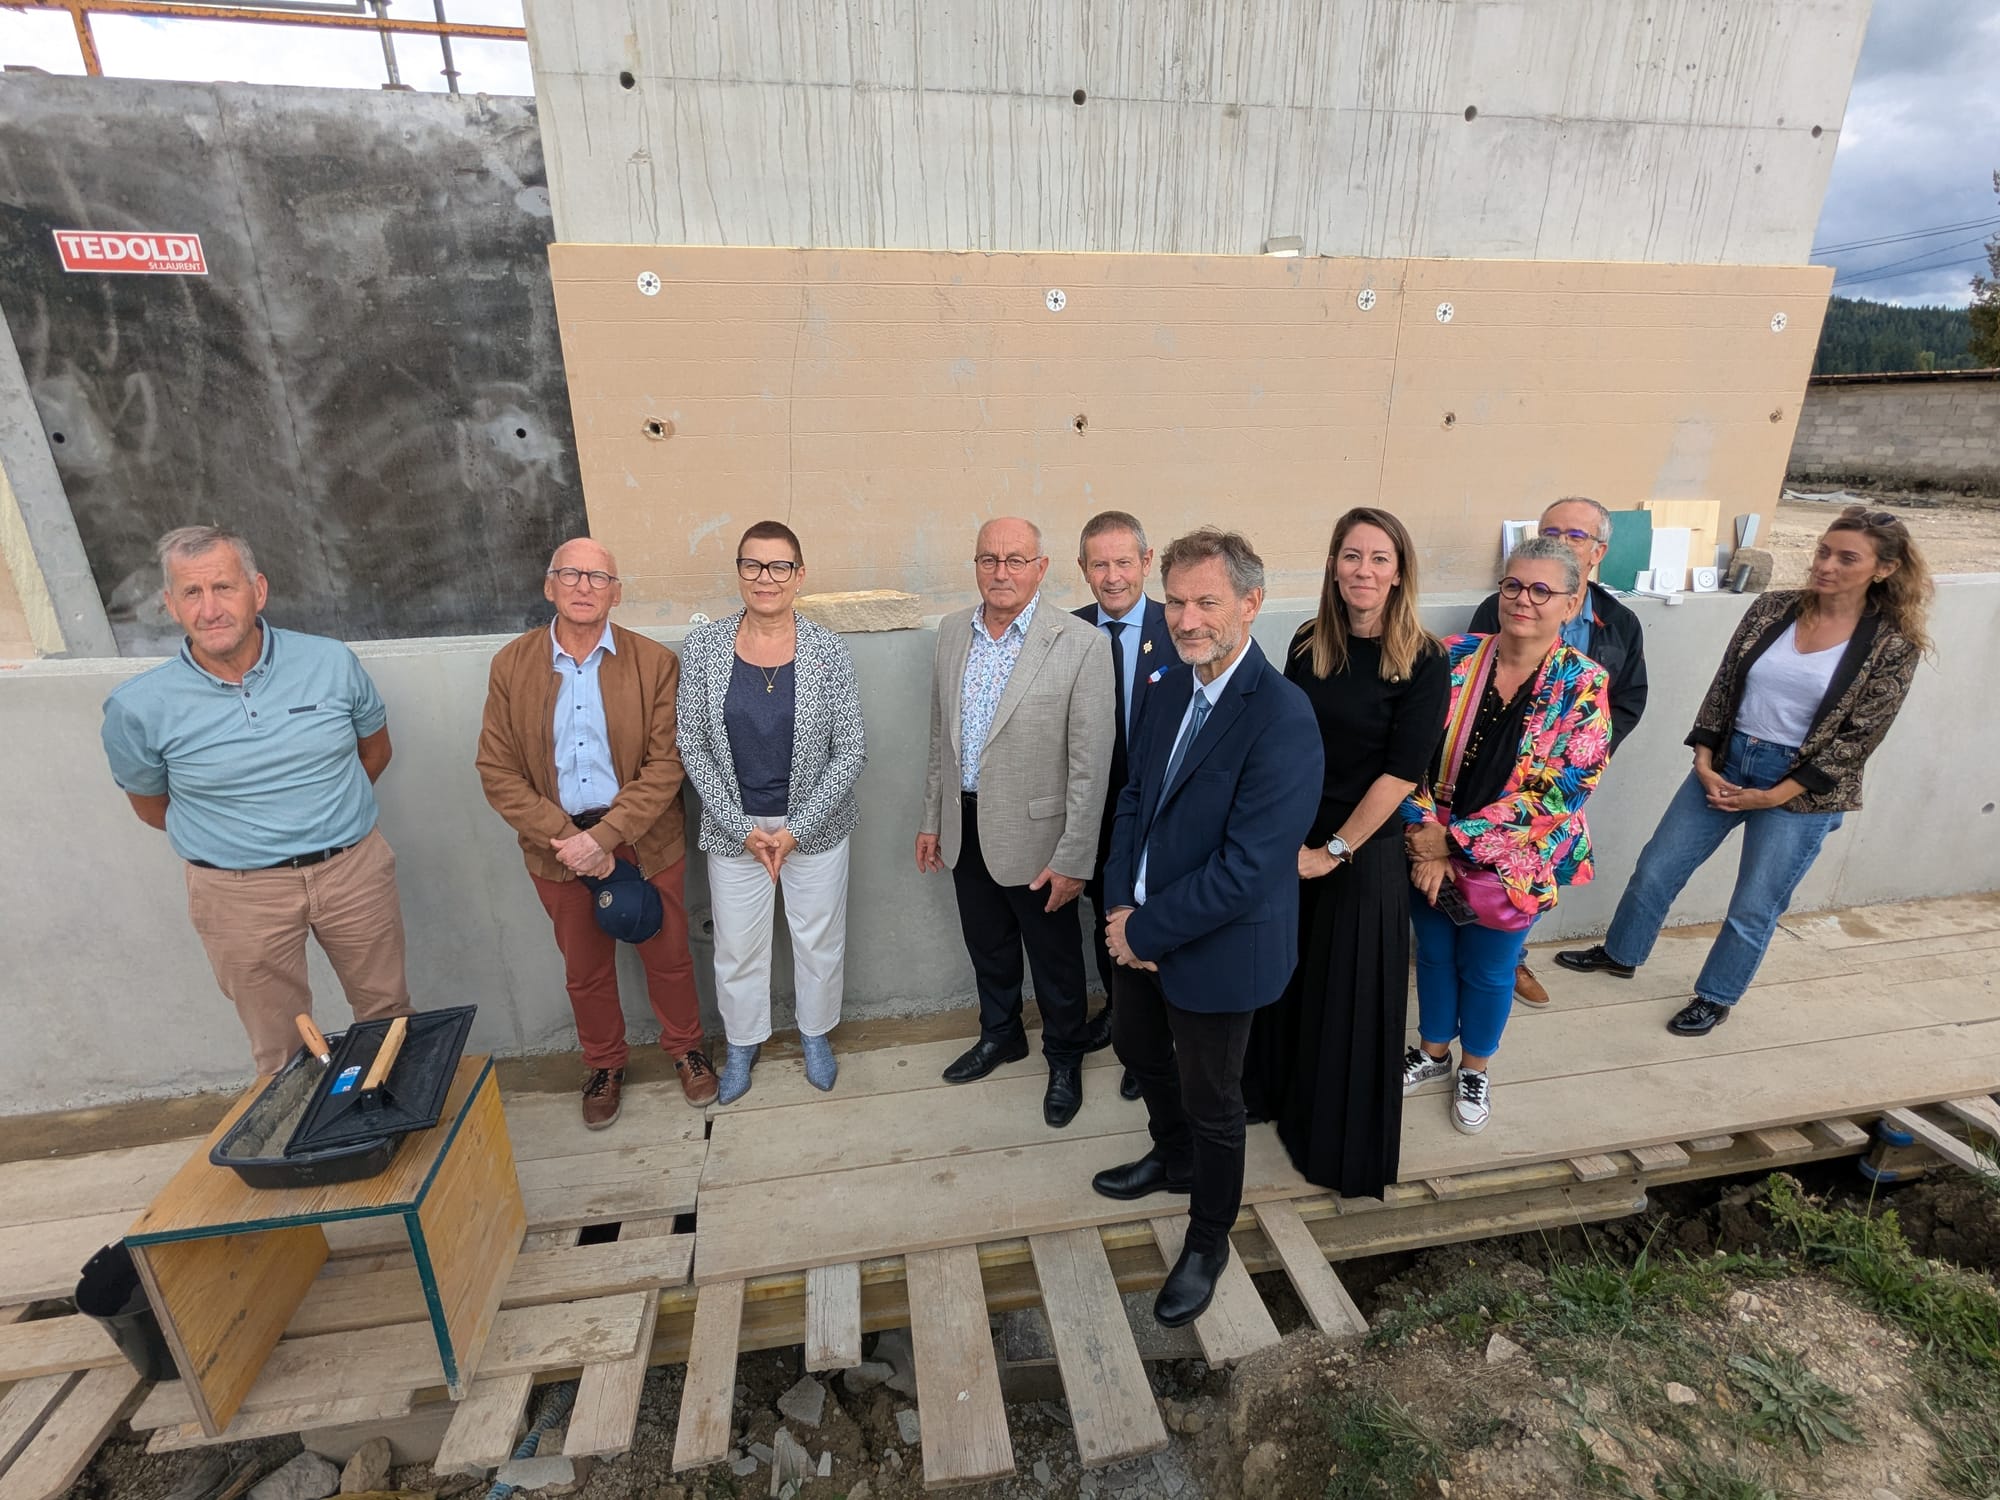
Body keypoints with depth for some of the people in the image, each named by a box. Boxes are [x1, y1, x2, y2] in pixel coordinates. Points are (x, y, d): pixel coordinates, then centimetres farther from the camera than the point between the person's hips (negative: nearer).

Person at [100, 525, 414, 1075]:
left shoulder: (331, 662, -9)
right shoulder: (139, 707, -11)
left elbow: (374, 747, 9)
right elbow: (148, 803, 8)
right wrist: (223, 839, 10)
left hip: (355, 869, 2)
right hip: (240, 893, -1)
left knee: (387, 1015, 19)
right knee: (281, 1049, 14)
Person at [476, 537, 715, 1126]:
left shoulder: (654, 662, -9)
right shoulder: (511, 664, -3)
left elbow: (665, 764, -13)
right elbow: (497, 771, -5)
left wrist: (604, 836, -21)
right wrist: (565, 837, -15)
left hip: (644, 841, -1)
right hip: (558, 845, 2)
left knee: (667, 956, 15)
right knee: (585, 969, 18)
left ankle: (685, 1048, 40)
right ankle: (604, 1065, 42)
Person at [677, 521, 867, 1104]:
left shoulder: (827, 651, -11)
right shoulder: (702, 647, -8)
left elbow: (851, 750, -9)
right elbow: (692, 747, -4)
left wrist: (797, 828, -14)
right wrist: (742, 827, -11)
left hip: (815, 827, 0)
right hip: (733, 828, 1)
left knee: (819, 940, 16)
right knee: (736, 947, 16)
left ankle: (816, 1033, 43)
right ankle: (742, 1042, 43)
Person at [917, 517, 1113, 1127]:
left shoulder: (1082, 646, -17)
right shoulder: (953, 631, 1)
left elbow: (1090, 764, -16)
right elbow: (941, 734, 9)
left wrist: (1073, 858, -15)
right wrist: (932, 818, 12)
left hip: (1034, 836, -5)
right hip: (965, 829, 5)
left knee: (1055, 960, 14)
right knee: (987, 945, 24)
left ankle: (1065, 1058, 39)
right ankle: (1000, 1034, 49)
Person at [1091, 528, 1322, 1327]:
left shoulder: (1281, 717, -28)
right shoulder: (1174, 686, -2)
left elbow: (1245, 869, -29)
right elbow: (1136, 795, 4)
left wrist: (1145, 931, -20)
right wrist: (1121, 903, -8)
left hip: (1219, 947, -8)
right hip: (1143, 929, 8)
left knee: (1211, 1100, 14)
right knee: (1136, 1045, 28)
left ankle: (1208, 1241, 43)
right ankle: (1174, 1157, 58)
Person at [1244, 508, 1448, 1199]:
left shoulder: (1423, 662, -12)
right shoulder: (1309, 644, 0)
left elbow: (1402, 773, -15)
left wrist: (1334, 851, -13)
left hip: (1366, 852, -4)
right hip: (1292, 842, 4)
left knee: (1349, 993, 11)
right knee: (1283, 978, 17)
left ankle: (1343, 1144, 35)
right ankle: (1278, 1093, 44)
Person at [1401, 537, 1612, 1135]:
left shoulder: (1584, 686, -13)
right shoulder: (1453, 658, -8)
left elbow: (1558, 793, -18)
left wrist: (1457, 843, -20)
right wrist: (1426, 837, -18)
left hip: (1515, 866, -2)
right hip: (1430, 855, 2)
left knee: (1488, 972, 18)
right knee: (1434, 956, 21)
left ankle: (1475, 1068, 44)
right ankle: (1434, 1050, 46)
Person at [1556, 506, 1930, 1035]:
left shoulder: (1893, 645, -10)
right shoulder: (1772, 609, -1)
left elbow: (1858, 738, -11)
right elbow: (1723, 686, 1)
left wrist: (1772, 796, -15)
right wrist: (1703, 762, -7)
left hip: (1801, 791, -3)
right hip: (1725, 764, 4)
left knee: (1754, 909, 9)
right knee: (1657, 867, 12)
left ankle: (1715, 998, 32)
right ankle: (1620, 953, 35)